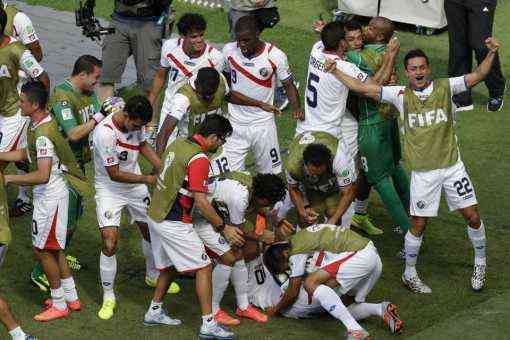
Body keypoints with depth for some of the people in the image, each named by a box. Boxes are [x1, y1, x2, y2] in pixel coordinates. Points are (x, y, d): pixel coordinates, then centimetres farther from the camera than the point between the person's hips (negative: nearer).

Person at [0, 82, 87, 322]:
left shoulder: (43, 134, -27)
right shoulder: (37, 124, 4)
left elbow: (42, 175, -31)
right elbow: (26, 153, 19)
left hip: (51, 196, -10)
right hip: (48, 194, 10)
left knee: (43, 250, 3)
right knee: (53, 248, 19)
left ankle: (59, 305, 16)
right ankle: (71, 298, 30)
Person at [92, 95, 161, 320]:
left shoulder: (136, 122, -11)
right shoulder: (105, 133, -32)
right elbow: (114, 175, -24)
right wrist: (147, 179, -19)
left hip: (136, 186, 6)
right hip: (110, 190, -6)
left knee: (150, 231, 18)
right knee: (109, 244, -15)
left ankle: (153, 274, 45)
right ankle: (108, 297, 1)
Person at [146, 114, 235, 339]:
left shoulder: (178, 143, 7)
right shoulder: (199, 158, -20)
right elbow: (201, 202, -22)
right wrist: (223, 227, -14)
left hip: (156, 215, 9)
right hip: (174, 224, -9)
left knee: (167, 266, 23)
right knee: (204, 268, -2)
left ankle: (155, 311, 32)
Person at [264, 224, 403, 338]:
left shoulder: (297, 249, -6)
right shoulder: (301, 237, 21)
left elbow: (292, 293, -1)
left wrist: (275, 310, 14)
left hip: (360, 257, -10)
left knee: (311, 283, -19)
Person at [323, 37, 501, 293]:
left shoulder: (445, 87, -2)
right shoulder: (401, 95, -3)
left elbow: (478, 75, -10)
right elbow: (363, 88, -4)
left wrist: (491, 53, -25)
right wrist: (335, 72, -8)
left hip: (452, 166, 1)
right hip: (422, 173, -1)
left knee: (472, 216, 5)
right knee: (418, 224, 4)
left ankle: (480, 263, 28)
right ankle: (409, 274, 22)